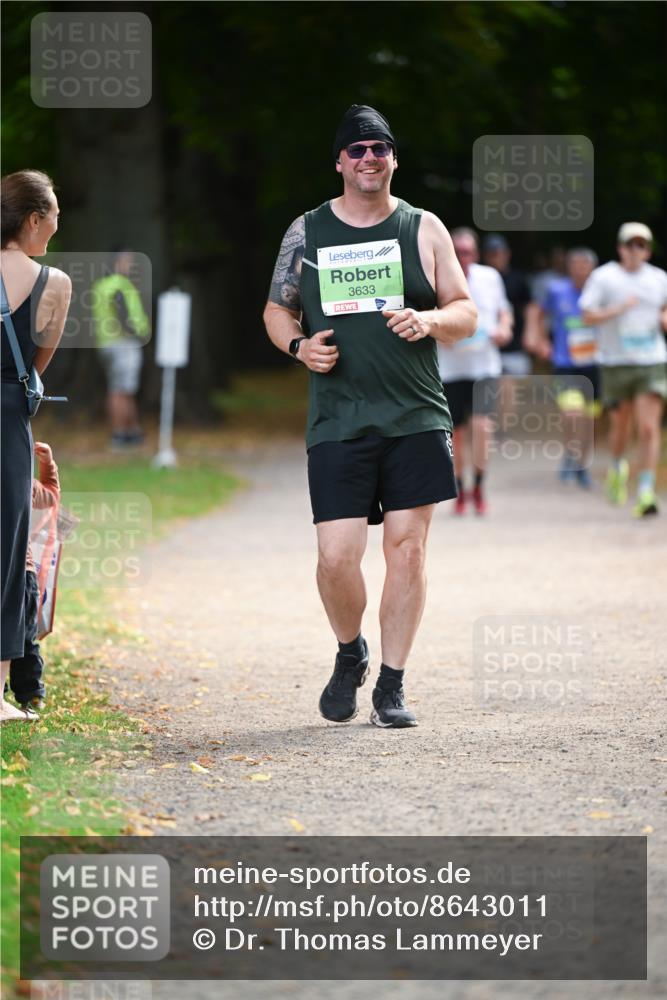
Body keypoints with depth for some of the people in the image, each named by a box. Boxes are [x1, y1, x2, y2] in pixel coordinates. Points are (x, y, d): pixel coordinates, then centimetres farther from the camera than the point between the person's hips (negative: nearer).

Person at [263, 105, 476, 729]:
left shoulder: (422, 229, 7)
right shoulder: (307, 232, 9)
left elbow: (466, 313, 9)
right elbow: (277, 310, 17)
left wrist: (429, 321, -12)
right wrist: (298, 345, -4)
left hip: (415, 420, 0)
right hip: (336, 424, 0)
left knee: (406, 547, -2)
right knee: (336, 557, -8)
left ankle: (391, 686, 8)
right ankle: (349, 654, 21)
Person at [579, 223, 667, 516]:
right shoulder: (604, 277, -1)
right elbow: (588, 316, -6)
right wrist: (618, 309, -19)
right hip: (616, 363, -1)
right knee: (620, 425, 11)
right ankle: (617, 466, 44)